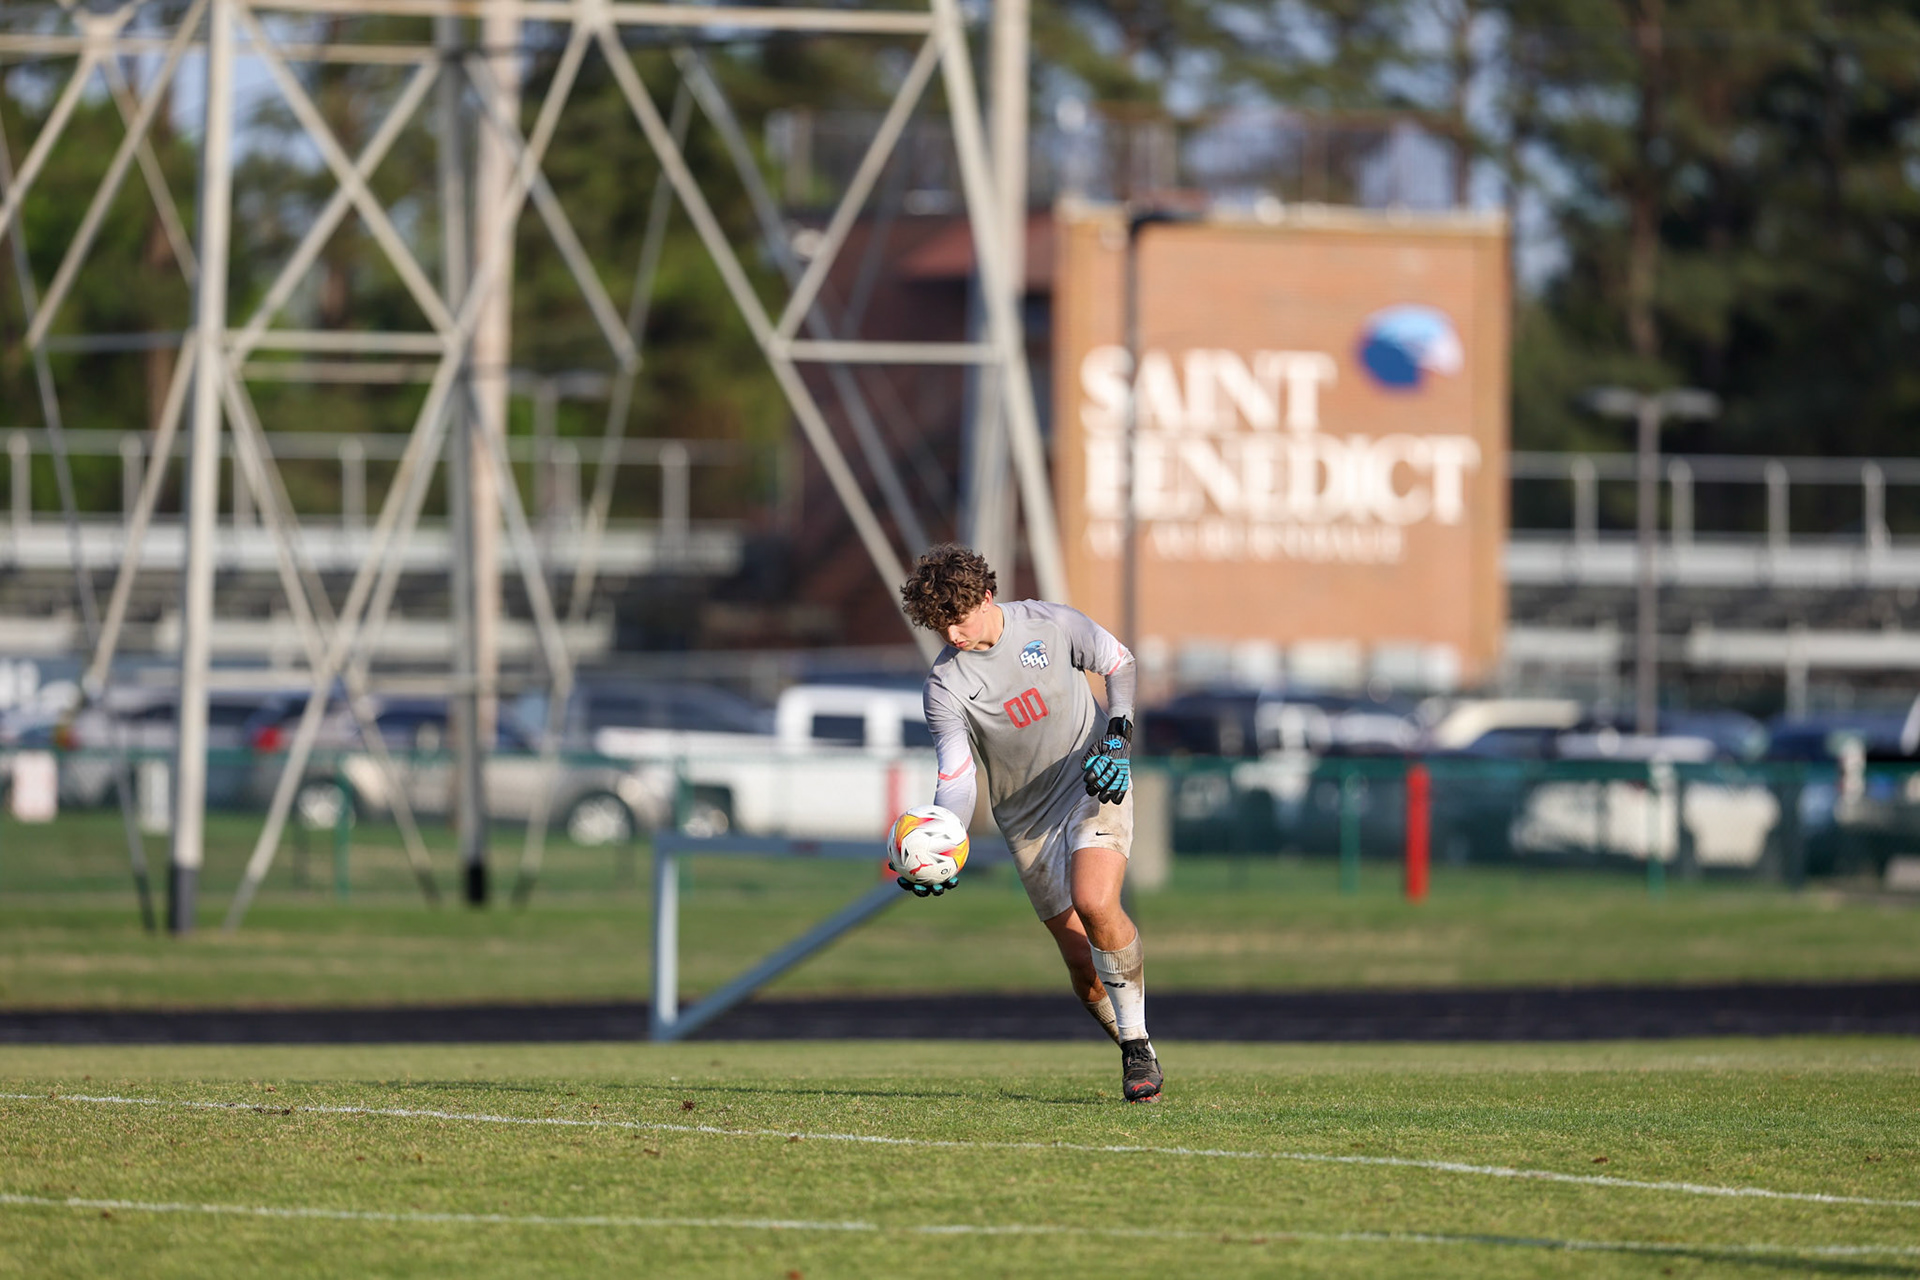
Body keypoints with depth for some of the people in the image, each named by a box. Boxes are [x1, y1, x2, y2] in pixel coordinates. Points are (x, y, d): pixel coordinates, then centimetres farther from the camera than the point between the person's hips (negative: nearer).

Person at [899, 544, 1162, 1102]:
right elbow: (957, 779, -11)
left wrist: (1117, 740, -8)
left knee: (1095, 904, -27)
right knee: (1082, 962, -3)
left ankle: (1137, 1041, -14)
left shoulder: (1051, 624, -10)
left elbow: (1120, 664, 6)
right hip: (1027, 820, 2)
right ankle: (1136, 1056, 19)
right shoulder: (945, 685, -11)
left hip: (1094, 784, -2)